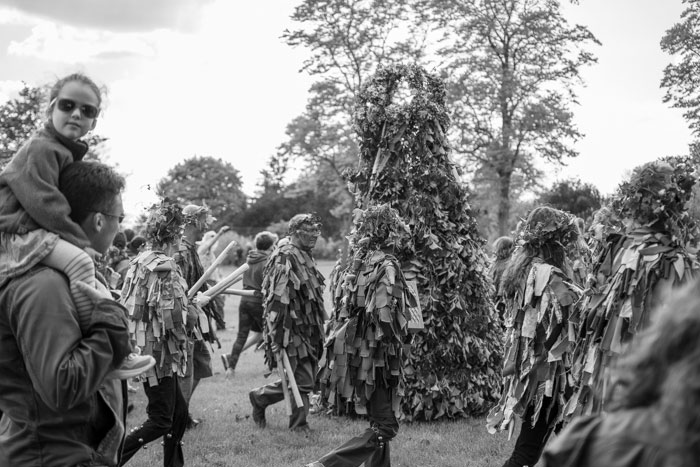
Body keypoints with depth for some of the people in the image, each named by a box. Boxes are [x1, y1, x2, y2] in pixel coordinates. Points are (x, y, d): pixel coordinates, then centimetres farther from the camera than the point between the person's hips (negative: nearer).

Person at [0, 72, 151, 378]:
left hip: (36, 229, 11)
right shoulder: (42, 148, -14)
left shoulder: (69, 152, 18)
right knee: (80, 262, -30)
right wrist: (81, 242, -18)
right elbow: (44, 204, -22)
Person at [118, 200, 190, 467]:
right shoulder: (165, 267, -18)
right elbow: (171, 319, -24)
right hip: (160, 352, -9)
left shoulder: (139, 262, 7)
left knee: (179, 412, 18)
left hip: (141, 349, 9)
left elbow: (128, 305, 14)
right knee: (160, 422, 0)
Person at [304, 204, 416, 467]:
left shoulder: (356, 264, 9)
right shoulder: (386, 265, -15)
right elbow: (386, 315, -22)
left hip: (354, 352, 8)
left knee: (379, 422, 18)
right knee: (384, 428, -3)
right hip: (376, 355, -8)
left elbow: (342, 310, 11)